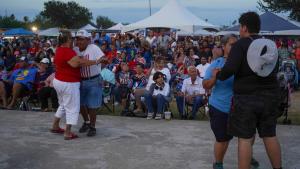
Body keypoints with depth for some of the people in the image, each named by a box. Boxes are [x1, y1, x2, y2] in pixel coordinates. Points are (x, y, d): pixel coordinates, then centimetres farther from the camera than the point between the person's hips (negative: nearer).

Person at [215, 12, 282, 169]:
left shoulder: (240, 45, -11)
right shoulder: (270, 45, 7)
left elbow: (230, 69, -22)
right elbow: (274, 70, 13)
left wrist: (218, 75, -4)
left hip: (246, 97, -6)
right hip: (269, 97, 6)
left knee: (245, 139, 2)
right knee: (270, 136, 15)